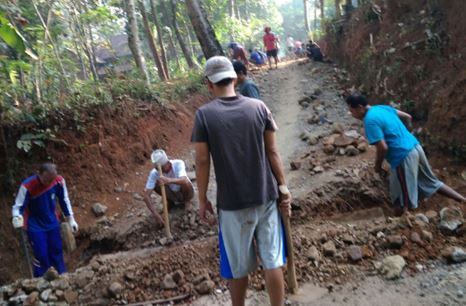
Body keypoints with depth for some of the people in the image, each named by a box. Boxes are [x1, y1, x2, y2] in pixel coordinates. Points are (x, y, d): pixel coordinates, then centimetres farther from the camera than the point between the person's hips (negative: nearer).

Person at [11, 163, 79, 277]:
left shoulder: (59, 181, -18)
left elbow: (64, 200, -1)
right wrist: (17, 218, -44)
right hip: (35, 226, -4)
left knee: (57, 253, 16)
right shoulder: (28, 186, -29)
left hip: (52, 223, 4)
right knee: (41, 256, -2)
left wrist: (71, 219, 4)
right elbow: (18, 206, -21)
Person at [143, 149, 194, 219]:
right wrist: (156, 214, -40)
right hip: (172, 194, 2)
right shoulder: (154, 173, -25)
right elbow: (146, 195, -30)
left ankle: (187, 201, -2)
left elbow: (184, 180, -50)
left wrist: (169, 180, -70)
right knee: (156, 184, -26)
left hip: (184, 192, -2)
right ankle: (170, 202, 1)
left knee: (186, 183, -35)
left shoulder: (178, 164, -31)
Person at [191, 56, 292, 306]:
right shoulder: (258, 107, -2)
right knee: (273, 261, 13)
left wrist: (202, 199, 2)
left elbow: (202, 161, -8)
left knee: (237, 267, 15)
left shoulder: (204, 114, -8)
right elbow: (272, 152, -1)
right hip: (266, 196, 2)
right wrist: (283, 187, 7)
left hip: (232, 202, -2)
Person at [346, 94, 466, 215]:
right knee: (432, 182, 28)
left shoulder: (370, 120, -17)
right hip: (415, 147, 9)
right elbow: (408, 117, 20)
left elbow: (383, 148, -21)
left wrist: (377, 166, -5)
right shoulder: (383, 107, 9)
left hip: (403, 157, -9)